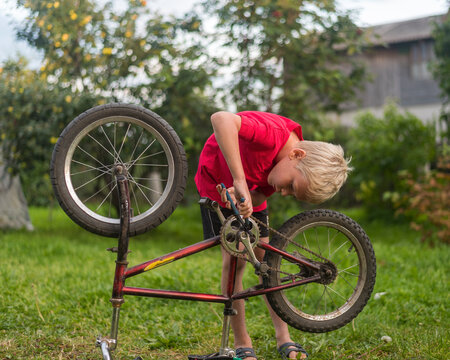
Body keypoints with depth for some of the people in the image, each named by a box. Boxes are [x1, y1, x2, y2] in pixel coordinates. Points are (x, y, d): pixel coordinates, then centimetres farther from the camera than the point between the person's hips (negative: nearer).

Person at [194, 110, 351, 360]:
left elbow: (258, 197, -19)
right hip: (217, 180, -5)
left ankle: (283, 338, 10)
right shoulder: (273, 133, -41)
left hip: (247, 189, 5)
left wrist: (245, 199, -44)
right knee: (234, 259, -11)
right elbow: (221, 119, -59)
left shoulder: (304, 170, -20)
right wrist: (240, 183, -58)